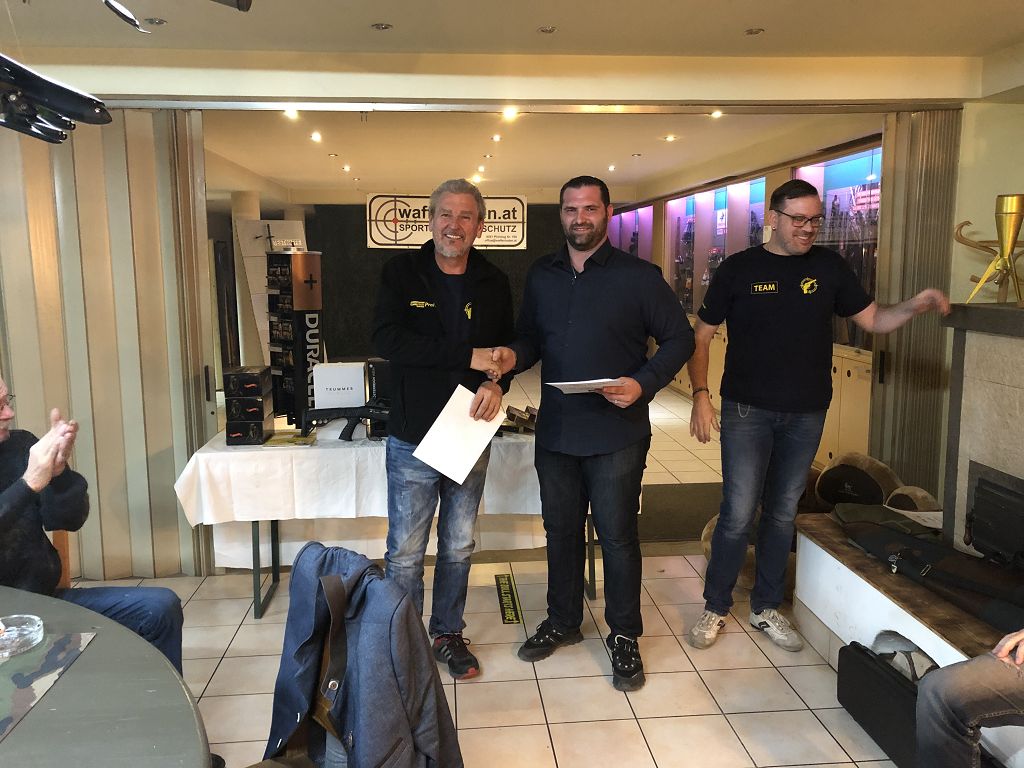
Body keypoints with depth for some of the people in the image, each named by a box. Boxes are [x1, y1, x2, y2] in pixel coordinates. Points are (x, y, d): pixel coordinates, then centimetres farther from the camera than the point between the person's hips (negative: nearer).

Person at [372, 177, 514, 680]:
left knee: (459, 547, 16)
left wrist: (496, 383, -15)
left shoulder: (494, 283, 5)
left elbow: (508, 348, 8)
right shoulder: (402, 272, -4)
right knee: (405, 552, 6)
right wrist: (467, 356, -22)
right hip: (413, 438, -3)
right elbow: (386, 338, -18)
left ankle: (448, 633, 35)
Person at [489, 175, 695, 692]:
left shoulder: (639, 277, -5)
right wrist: (513, 356, -9)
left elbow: (679, 338, -3)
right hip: (556, 431, 4)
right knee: (560, 529, 16)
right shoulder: (540, 276, 8)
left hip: (617, 432, -4)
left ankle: (624, 636, 24)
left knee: (618, 536, 5)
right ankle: (563, 621, 36)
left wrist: (643, 384, -18)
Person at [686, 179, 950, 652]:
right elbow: (702, 336, -2)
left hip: (806, 415, 3)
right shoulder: (738, 269, -4)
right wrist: (700, 394, -13)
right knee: (738, 515, -3)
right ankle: (715, 608, 15)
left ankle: (766, 608, 28)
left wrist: (914, 307, -14)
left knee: (783, 514, 13)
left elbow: (874, 321, 6)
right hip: (747, 411, -3)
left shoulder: (829, 267, 4)